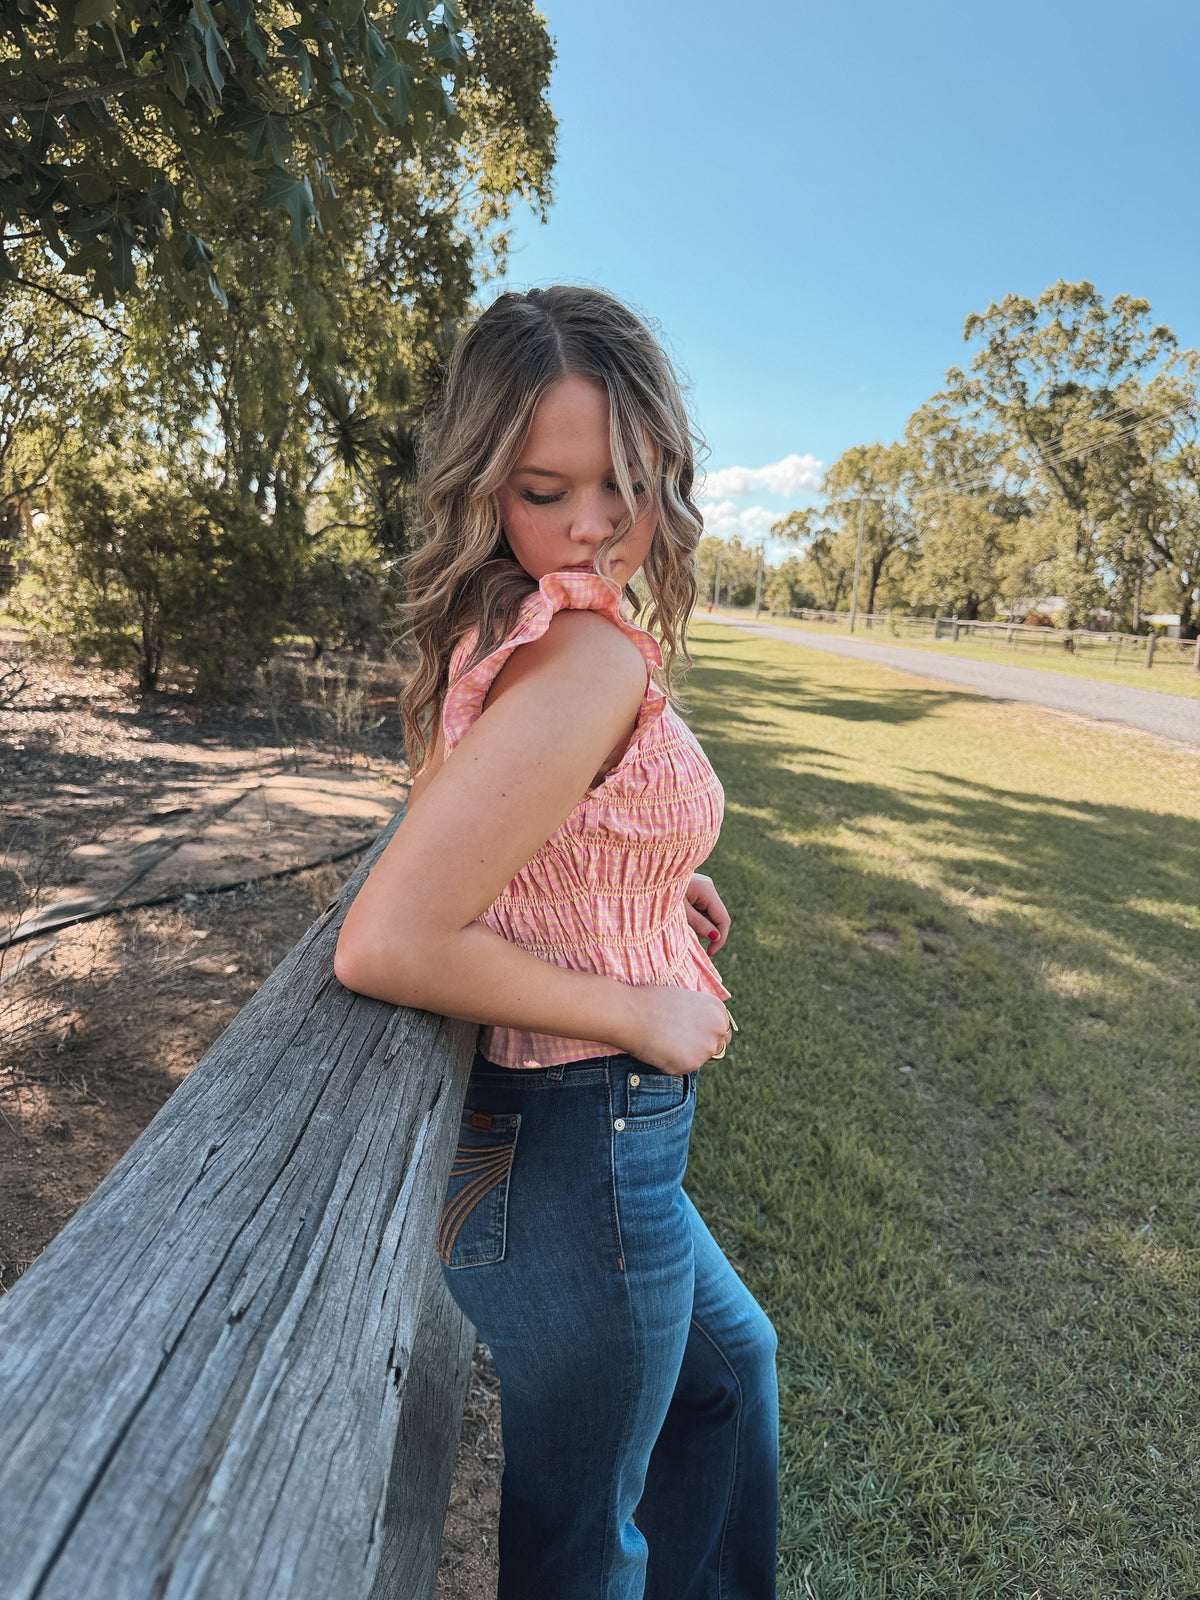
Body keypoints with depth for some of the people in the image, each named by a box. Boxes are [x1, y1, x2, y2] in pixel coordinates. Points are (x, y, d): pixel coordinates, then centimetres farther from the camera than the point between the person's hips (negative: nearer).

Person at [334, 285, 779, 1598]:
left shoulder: (501, 630, 2)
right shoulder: (589, 654, -26)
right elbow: (388, 943, -32)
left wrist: (646, 890, 7)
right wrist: (640, 1012, -20)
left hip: (536, 1128, 9)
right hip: (576, 1154, -9)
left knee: (731, 1359, 33)